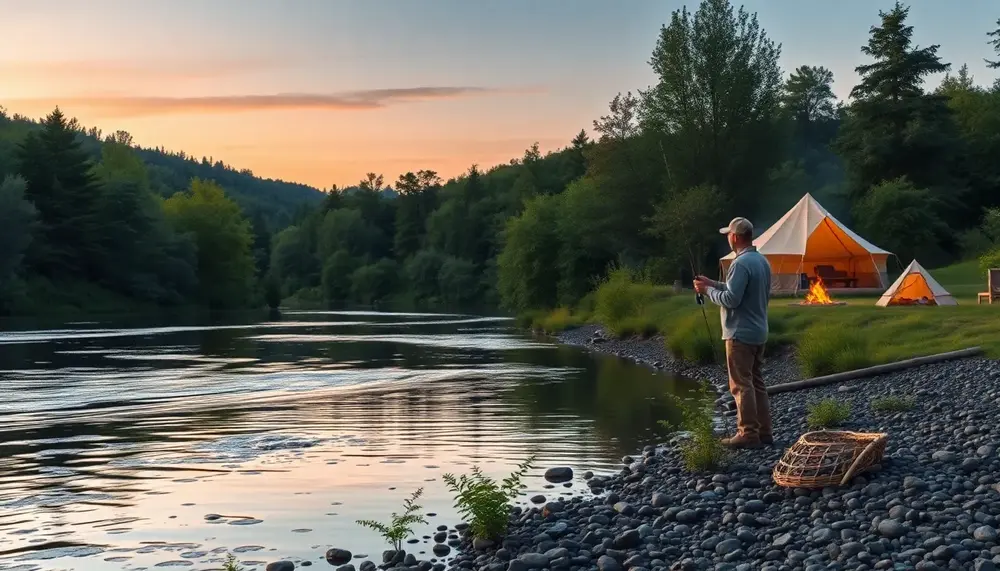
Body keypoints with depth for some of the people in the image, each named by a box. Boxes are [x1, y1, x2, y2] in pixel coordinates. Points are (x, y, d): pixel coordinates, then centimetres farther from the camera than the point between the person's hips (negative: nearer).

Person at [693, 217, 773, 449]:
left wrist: (708, 291, -7)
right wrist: (714, 283, 16)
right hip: (758, 332, 9)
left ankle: (748, 434, -4)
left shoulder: (741, 263, -19)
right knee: (756, 382, 14)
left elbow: (731, 299, -22)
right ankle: (764, 431, 16)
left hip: (740, 333, -9)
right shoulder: (762, 261, 11)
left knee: (742, 385, -5)